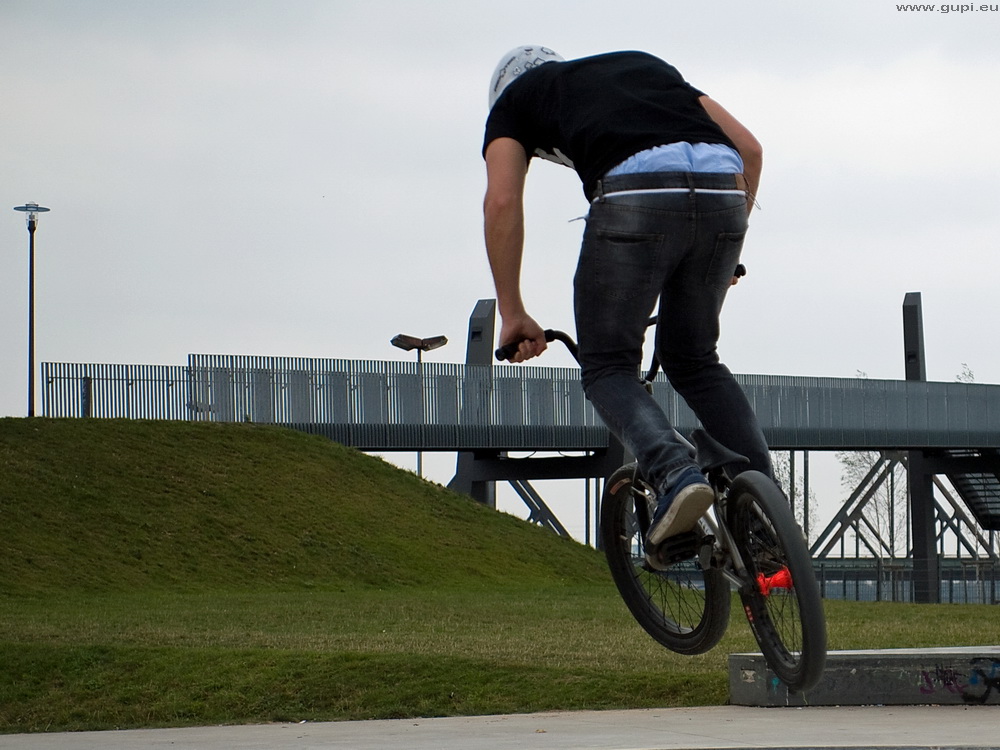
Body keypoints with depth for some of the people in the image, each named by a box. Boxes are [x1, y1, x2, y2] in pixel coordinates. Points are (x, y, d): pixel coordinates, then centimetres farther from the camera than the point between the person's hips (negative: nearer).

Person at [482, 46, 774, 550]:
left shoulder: (516, 97, 27)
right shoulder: (645, 65, 38)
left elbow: (502, 201, 10)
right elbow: (748, 148, 31)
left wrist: (512, 314, 15)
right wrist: (726, 253, 39)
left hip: (637, 192, -4)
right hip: (721, 189, 5)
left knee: (607, 366, 10)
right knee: (695, 361, 22)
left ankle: (676, 476, -15)